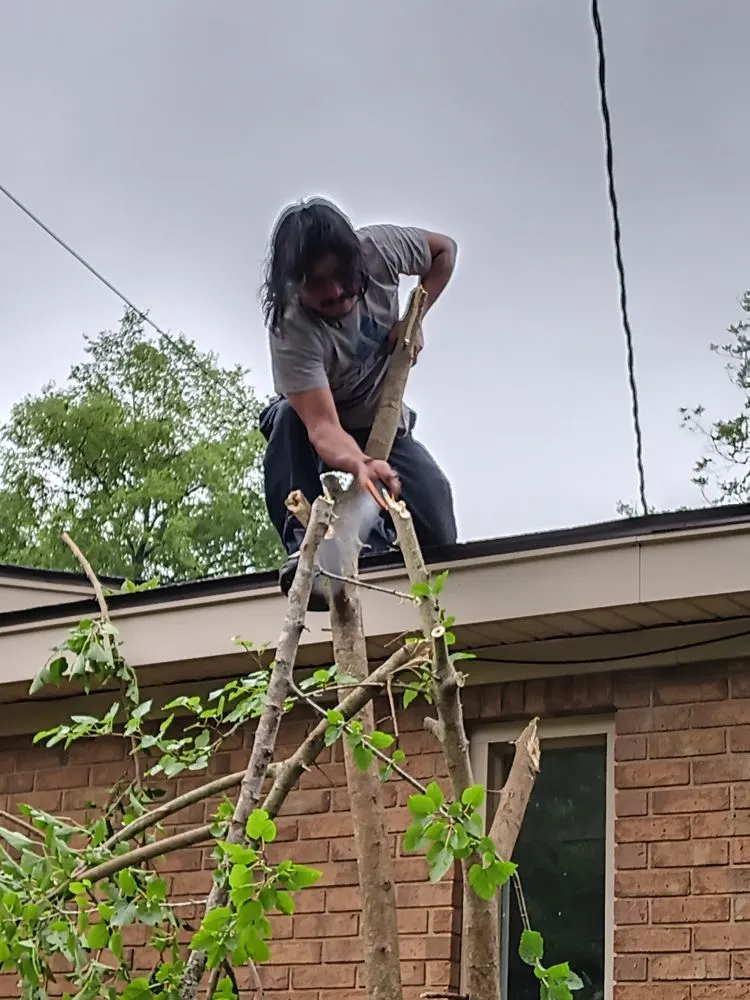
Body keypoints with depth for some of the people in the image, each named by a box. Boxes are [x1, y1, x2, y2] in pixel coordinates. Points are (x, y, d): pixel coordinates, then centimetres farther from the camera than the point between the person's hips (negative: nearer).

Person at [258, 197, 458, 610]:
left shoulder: (379, 249, -26)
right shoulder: (292, 332, -38)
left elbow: (444, 250, -4)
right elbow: (322, 427, -48)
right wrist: (359, 465, -70)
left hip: (384, 427, 4)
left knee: (437, 538, -15)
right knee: (287, 420, -40)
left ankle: (371, 531, 17)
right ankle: (305, 542, -34)